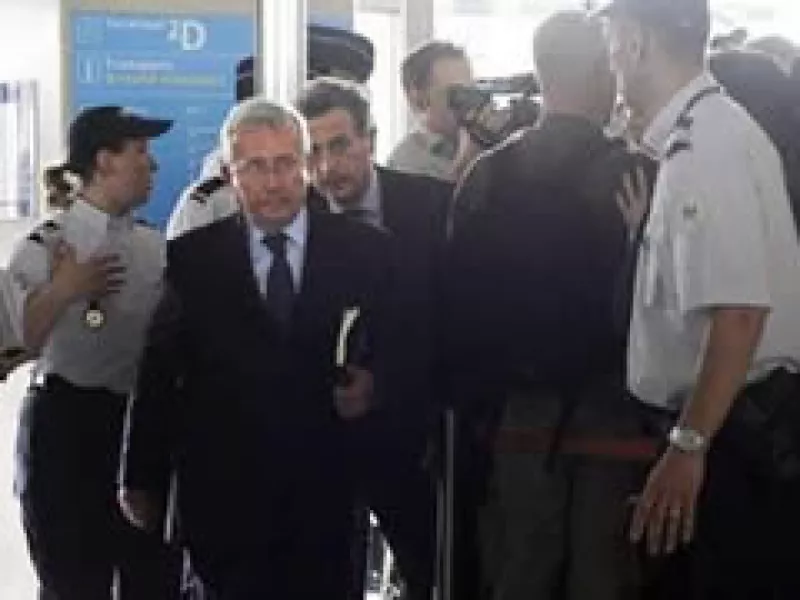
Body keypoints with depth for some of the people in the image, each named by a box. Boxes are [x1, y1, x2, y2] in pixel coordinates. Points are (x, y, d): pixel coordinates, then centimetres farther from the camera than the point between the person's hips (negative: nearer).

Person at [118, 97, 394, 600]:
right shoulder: (192, 257, 0)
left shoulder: (365, 250, 0)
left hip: (326, 493, 1)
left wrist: (371, 383, -14)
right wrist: (141, 479, 3)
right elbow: (159, 372, 1)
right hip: (221, 494, 0)